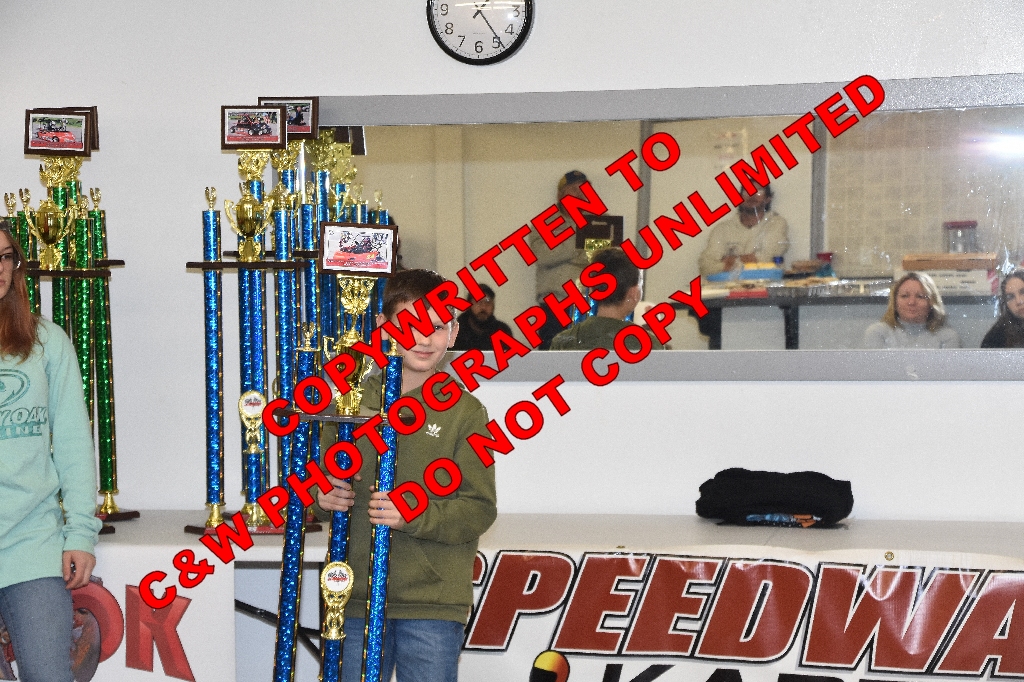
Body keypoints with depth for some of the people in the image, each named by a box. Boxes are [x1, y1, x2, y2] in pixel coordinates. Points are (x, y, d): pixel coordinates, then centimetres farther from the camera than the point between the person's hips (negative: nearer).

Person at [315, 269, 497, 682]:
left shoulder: (465, 411, -1)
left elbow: (480, 509, -6)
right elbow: (324, 478, 17)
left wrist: (414, 515, -21)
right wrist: (322, 497, -6)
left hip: (432, 605, -3)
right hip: (356, 600, 3)